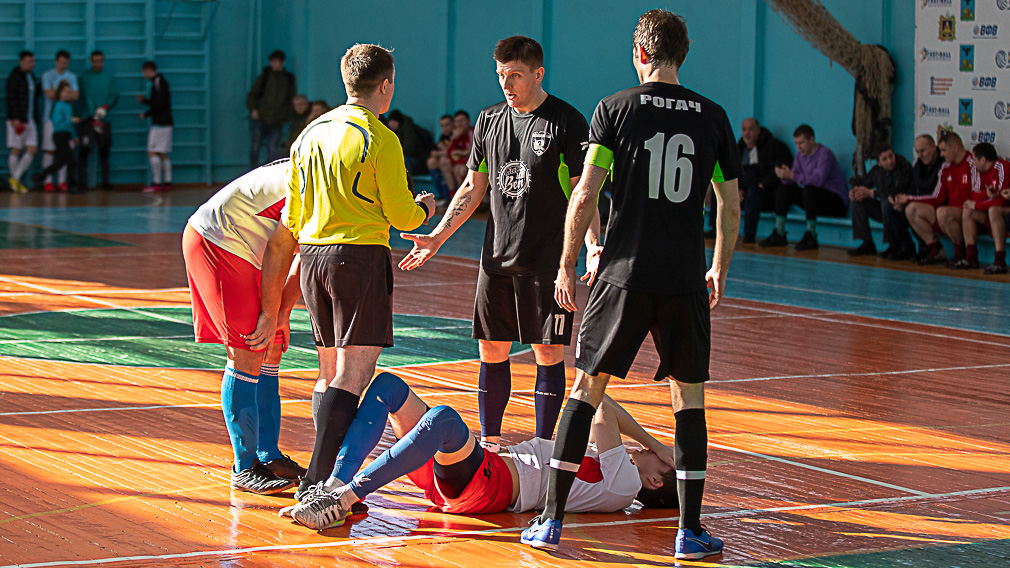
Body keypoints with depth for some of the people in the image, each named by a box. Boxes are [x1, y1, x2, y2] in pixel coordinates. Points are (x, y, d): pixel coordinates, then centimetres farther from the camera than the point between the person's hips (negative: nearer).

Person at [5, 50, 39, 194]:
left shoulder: (32, 77, 16)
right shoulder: (14, 77, -8)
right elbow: (11, 99, -14)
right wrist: (15, 119, -20)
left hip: (30, 120, 8)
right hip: (17, 120, -8)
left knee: (32, 150, 1)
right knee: (16, 150, -1)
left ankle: (15, 178, 9)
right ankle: (13, 180, 9)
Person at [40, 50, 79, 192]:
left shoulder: (71, 76, 11)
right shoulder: (47, 75, 2)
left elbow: (75, 96, -2)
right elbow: (50, 94, -10)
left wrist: (56, 93, -8)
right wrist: (66, 93, 0)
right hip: (50, 116, -3)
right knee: (49, 150, -5)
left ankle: (62, 180, 5)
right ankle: (48, 181, -2)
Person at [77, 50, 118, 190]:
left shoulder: (109, 77, 9)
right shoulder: (84, 77, 0)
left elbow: (115, 95, 8)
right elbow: (84, 98, -6)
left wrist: (107, 106, -12)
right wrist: (94, 118, -15)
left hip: (104, 119, 3)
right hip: (88, 118, -3)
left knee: (104, 151, 3)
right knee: (85, 150, -5)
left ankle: (105, 181, 5)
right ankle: (82, 182, -4)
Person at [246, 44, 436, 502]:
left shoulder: (311, 133, 13)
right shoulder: (379, 139, -8)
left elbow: (291, 223, 18)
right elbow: (402, 216, -6)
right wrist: (424, 208, 18)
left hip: (312, 257, 7)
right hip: (361, 257, -7)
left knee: (330, 373, 15)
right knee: (355, 372, -9)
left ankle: (326, 475, 15)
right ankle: (317, 481, -17)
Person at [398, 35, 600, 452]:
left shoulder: (567, 122, -6)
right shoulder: (489, 120, 9)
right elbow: (473, 187, 17)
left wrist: (593, 245, -20)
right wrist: (438, 236, 11)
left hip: (548, 259, -5)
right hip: (497, 257, 5)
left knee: (548, 354, -2)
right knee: (491, 351, 8)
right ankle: (489, 441, 19)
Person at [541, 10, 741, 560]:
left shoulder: (616, 108, 0)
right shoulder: (712, 116, 7)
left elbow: (585, 195, -4)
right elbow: (730, 206, 12)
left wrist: (566, 266, 5)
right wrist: (720, 269, 25)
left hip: (624, 273, -1)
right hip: (686, 282, 2)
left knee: (587, 387, 7)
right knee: (688, 396, 11)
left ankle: (551, 519, 6)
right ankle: (690, 529, 8)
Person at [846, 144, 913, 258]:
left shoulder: (905, 167, -20)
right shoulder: (876, 171, 1)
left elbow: (897, 192, -31)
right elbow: (862, 182, 16)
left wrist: (871, 193, -23)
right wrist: (854, 190, -10)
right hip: (885, 211, 7)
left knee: (887, 203, -36)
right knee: (857, 200, -2)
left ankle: (906, 247, -23)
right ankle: (867, 244, 1)